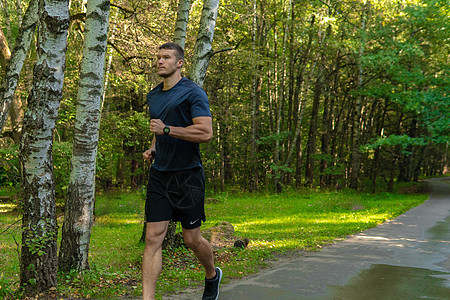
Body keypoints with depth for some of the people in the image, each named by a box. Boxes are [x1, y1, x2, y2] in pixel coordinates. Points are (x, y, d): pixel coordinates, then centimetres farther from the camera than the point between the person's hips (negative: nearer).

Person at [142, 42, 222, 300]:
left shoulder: (193, 93, -8)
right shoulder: (153, 96, 15)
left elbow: (206, 133, -18)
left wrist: (167, 129, -19)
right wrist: (153, 149, 11)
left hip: (188, 175, -5)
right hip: (159, 175, 6)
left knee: (191, 238, 6)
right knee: (153, 238, -3)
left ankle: (212, 275, 36)